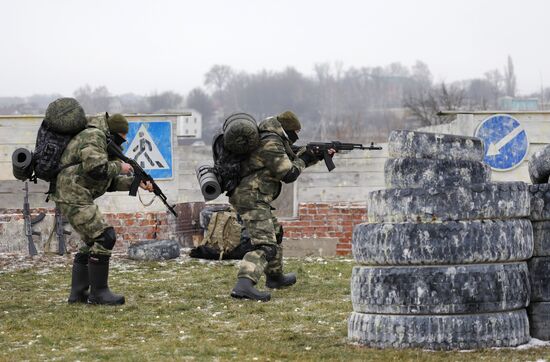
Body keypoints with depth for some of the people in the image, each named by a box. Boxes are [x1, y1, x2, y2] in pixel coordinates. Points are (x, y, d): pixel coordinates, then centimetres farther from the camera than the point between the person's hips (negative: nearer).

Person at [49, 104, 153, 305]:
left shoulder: (104, 142, 21)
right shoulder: (93, 137, -12)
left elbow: (110, 181, 20)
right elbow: (97, 169, -25)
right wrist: (119, 167, -10)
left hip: (77, 198, 11)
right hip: (73, 196, -11)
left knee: (93, 241, 16)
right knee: (104, 237, -14)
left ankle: (78, 293, 18)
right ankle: (98, 292, -10)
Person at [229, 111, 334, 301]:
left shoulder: (273, 141, 18)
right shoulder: (271, 143, -14)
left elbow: (290, 159, 29)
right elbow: (289, 173, -16)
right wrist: (303, 160, 3)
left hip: (245, 197, 11)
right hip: (252, 198, -11)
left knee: (275, 231, 30)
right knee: (265, 246, -21)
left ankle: (275, 277, 44)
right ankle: (244, 285, -38)